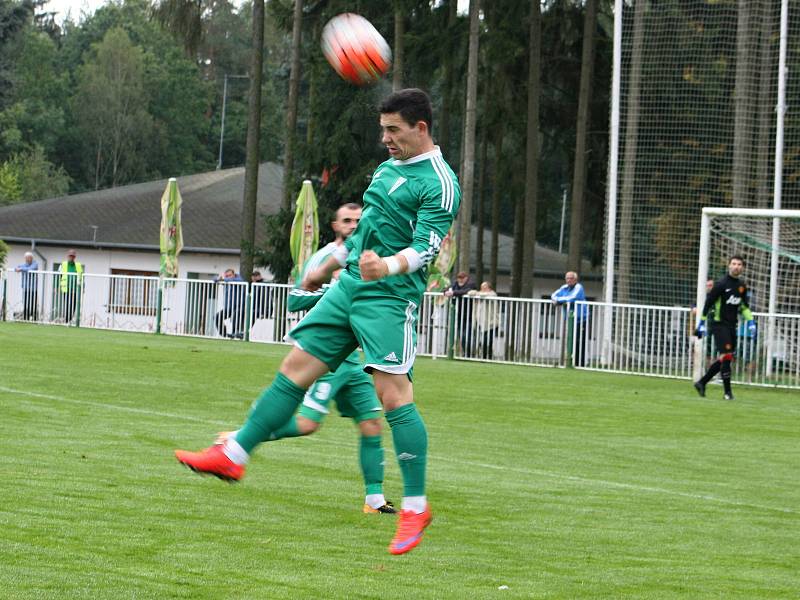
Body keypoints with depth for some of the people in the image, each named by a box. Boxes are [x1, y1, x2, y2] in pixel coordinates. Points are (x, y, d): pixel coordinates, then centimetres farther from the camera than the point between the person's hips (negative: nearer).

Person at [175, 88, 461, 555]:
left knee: (394, 394, -15)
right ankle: (233, 455, 10)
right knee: (295, 368, 6)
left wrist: (388, 266, -39)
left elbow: (426, 247, -21)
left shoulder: (439, 184, -10)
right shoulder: (388, 168, 18)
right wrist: (328, 267, 38)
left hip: (389, 297, -9)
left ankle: (416, 506, -9)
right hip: (348, 288, 9)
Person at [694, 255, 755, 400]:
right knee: (726, 356, -12)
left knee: (725, 359, 8)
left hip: (731, 325, 7)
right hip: (719, 324, -7)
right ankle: (727, 391, -5)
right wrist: (702, 323, -9)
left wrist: (750, 322, 12)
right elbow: (708, 303, -8)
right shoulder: (721, 284, -11)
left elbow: (744, 306, 23)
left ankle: (702, 383, 20)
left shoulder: (742, 286, 10)